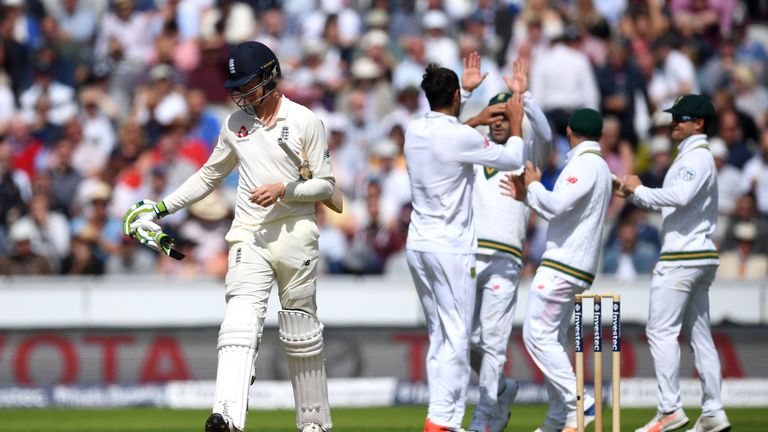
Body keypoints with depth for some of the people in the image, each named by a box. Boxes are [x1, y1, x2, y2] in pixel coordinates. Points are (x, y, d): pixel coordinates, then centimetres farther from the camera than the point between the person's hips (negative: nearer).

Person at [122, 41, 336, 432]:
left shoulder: (305, 122, -1)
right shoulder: (235, 124, 12)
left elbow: (326, 186, 0)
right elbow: (210, 176, 23)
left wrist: (283, 189, -16)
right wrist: (161, 207, 16)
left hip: (295, 235, -3)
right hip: (249, 239, 3)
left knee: (301, 334, 4)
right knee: (240, 322, -16)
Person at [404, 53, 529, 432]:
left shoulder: (415, 131, 5)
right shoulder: (461, 138, -16)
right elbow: (512, 160, -3)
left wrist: (471, 105, 35)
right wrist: (516, 124, 14)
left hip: (417, 245, 8)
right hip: (451, 249, -7)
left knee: (438, 336, 12)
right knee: (456, 337, -6)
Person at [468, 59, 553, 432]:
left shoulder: (526, 153, 9)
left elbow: (544, 136, -11)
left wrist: (524, 97, -20)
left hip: (504, 259, -4)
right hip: (467, 255, 4)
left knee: (493, 340, -9)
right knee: (467, 339, 6)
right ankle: (501, 390, 30)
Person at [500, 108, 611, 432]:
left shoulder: (584, 163, -12)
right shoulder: (600, 166, 20)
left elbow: (558, 205, -24)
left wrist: (533, 185, -7)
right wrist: (527, 196, 19)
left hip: (562, 265, -10)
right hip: (578, 268, 10)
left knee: (538, 335, -13)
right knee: (553, 339, 12)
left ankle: (578, 404, -18)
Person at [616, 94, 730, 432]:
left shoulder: (697, 157, -12)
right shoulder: (691, 156, 21)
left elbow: (680, 197, -29)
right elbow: (670, 204, 26)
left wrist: (639, 189, -17)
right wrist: (631, 193, 14)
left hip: (682, 258, -10)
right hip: (699, 258, 10)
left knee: (661, 330, -11)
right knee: (699, 336, 9)